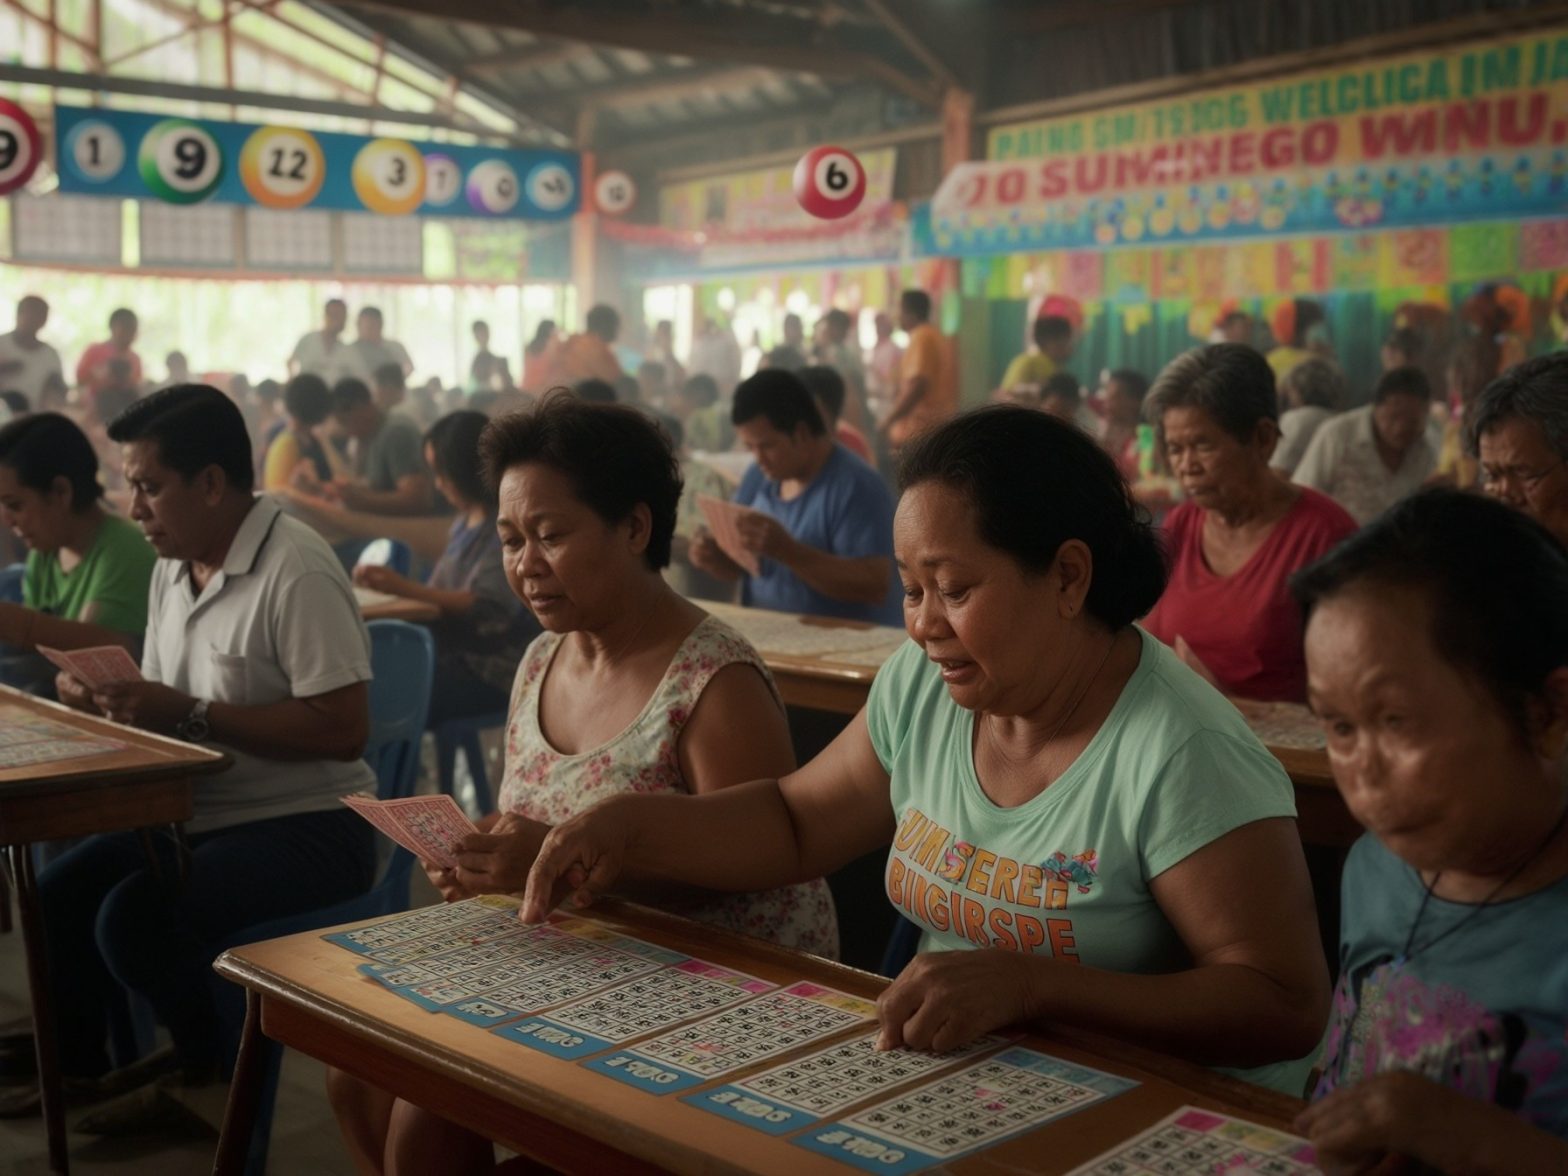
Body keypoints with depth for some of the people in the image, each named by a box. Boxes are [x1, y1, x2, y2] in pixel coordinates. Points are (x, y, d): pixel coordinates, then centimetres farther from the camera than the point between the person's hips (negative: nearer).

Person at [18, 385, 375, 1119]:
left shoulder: (295, 572, -19)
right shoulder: (173, 567, 10)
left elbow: (342, 729, -25)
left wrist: (189, 714, -23)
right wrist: (108, 700, -5)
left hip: (307, 824, -9)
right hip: (200, 815, 9)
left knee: (133, 919, -22)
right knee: (58, 895, -3)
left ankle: (213, 1077, 4)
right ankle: (77, 1071, 18)